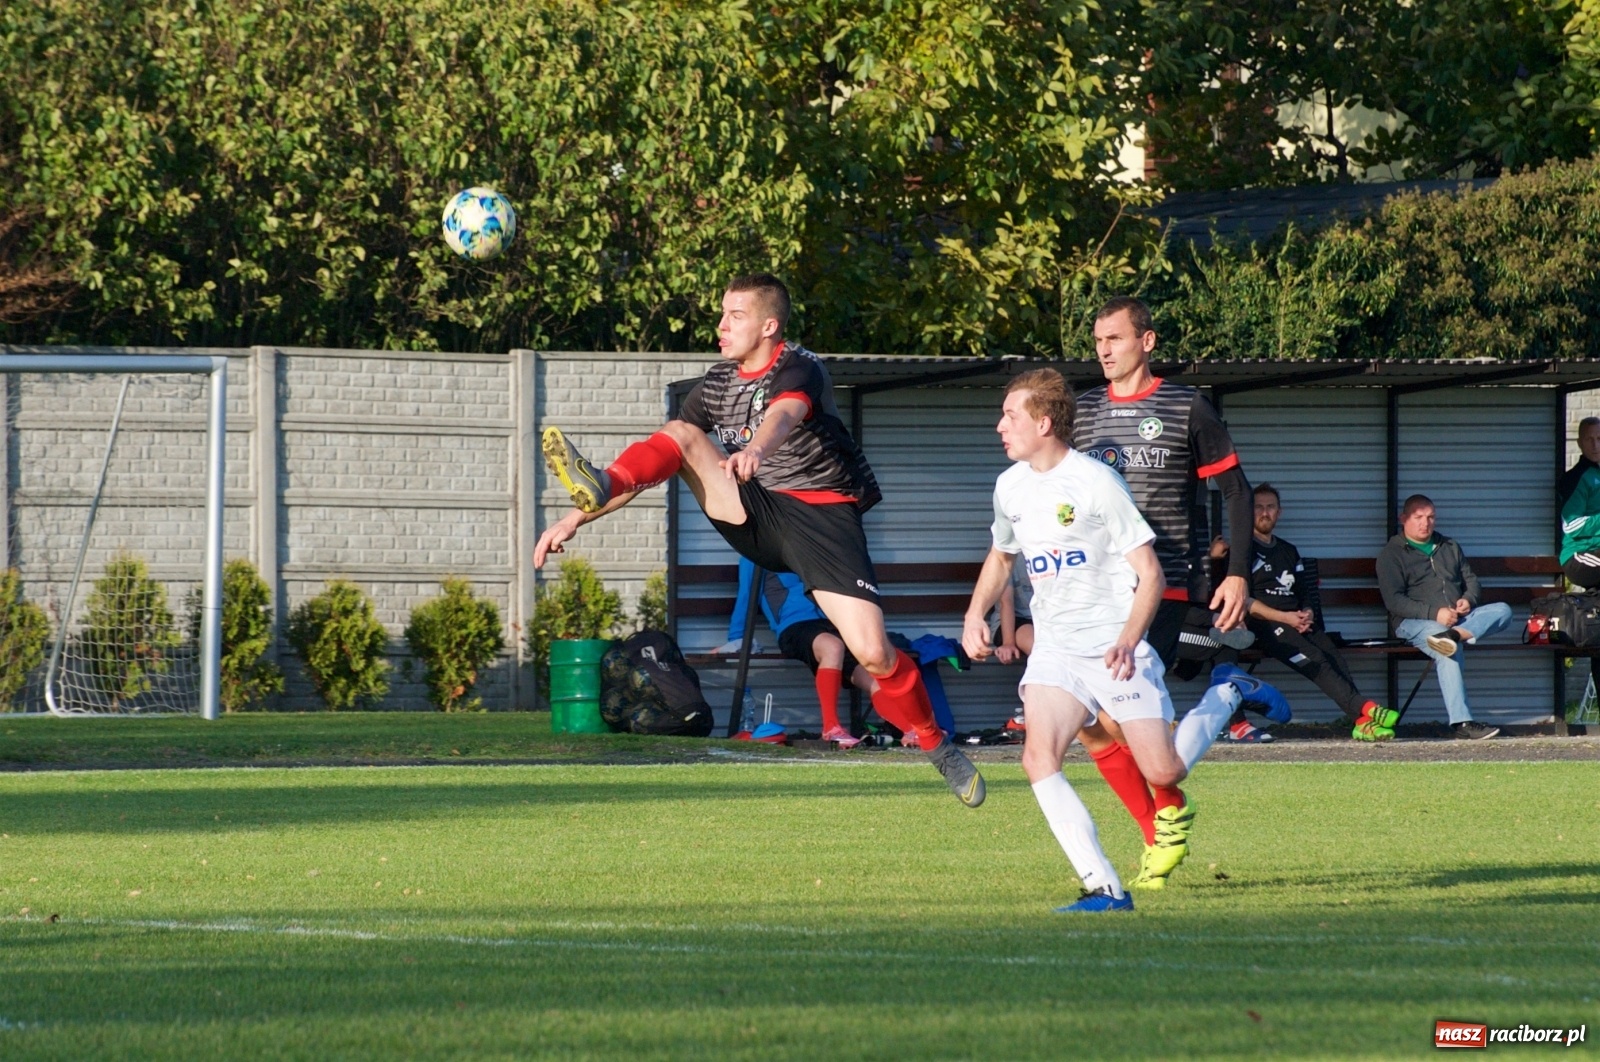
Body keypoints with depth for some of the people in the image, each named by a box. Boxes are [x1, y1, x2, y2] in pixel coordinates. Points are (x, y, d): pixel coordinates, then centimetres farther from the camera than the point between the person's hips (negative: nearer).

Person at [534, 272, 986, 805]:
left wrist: (757, 448, -64)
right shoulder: (718, 383, 6)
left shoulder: (799, 369, -15)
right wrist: (577, 518, 0)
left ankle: (939, 749, 5)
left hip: (822, 515, -5)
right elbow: (660, 455, 8)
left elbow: (784, 414, -39)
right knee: (681, 434, -14)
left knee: (872, 652, -18)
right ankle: (598, 491, -41)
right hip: (757, 513, 5)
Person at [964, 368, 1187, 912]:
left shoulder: (1097, 483, -11)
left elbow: (1150, 572, -10)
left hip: (1115, 648, -5)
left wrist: (1128, 641, -24)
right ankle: (1105, 889, -23)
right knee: (1038, 757, -22)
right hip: (1054, 649, 5)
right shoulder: (1011, 486, 8)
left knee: (1161, 772, -6)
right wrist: (976, 613, 10)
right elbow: (1000, 556, 28)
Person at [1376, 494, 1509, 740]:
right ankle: (1461, 722, -46)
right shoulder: (1392, 554, 5)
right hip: (1415, 622, -6)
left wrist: (1468, 600, 0)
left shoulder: (1449, 547, 25)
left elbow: (1471, 581, 26)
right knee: (1447, 651, -38)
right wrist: (1434, 613, -20)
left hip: (1459, 618, 6)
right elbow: (1394, 601, -7)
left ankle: (1456, 634, -43)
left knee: (1502, 610, -18)